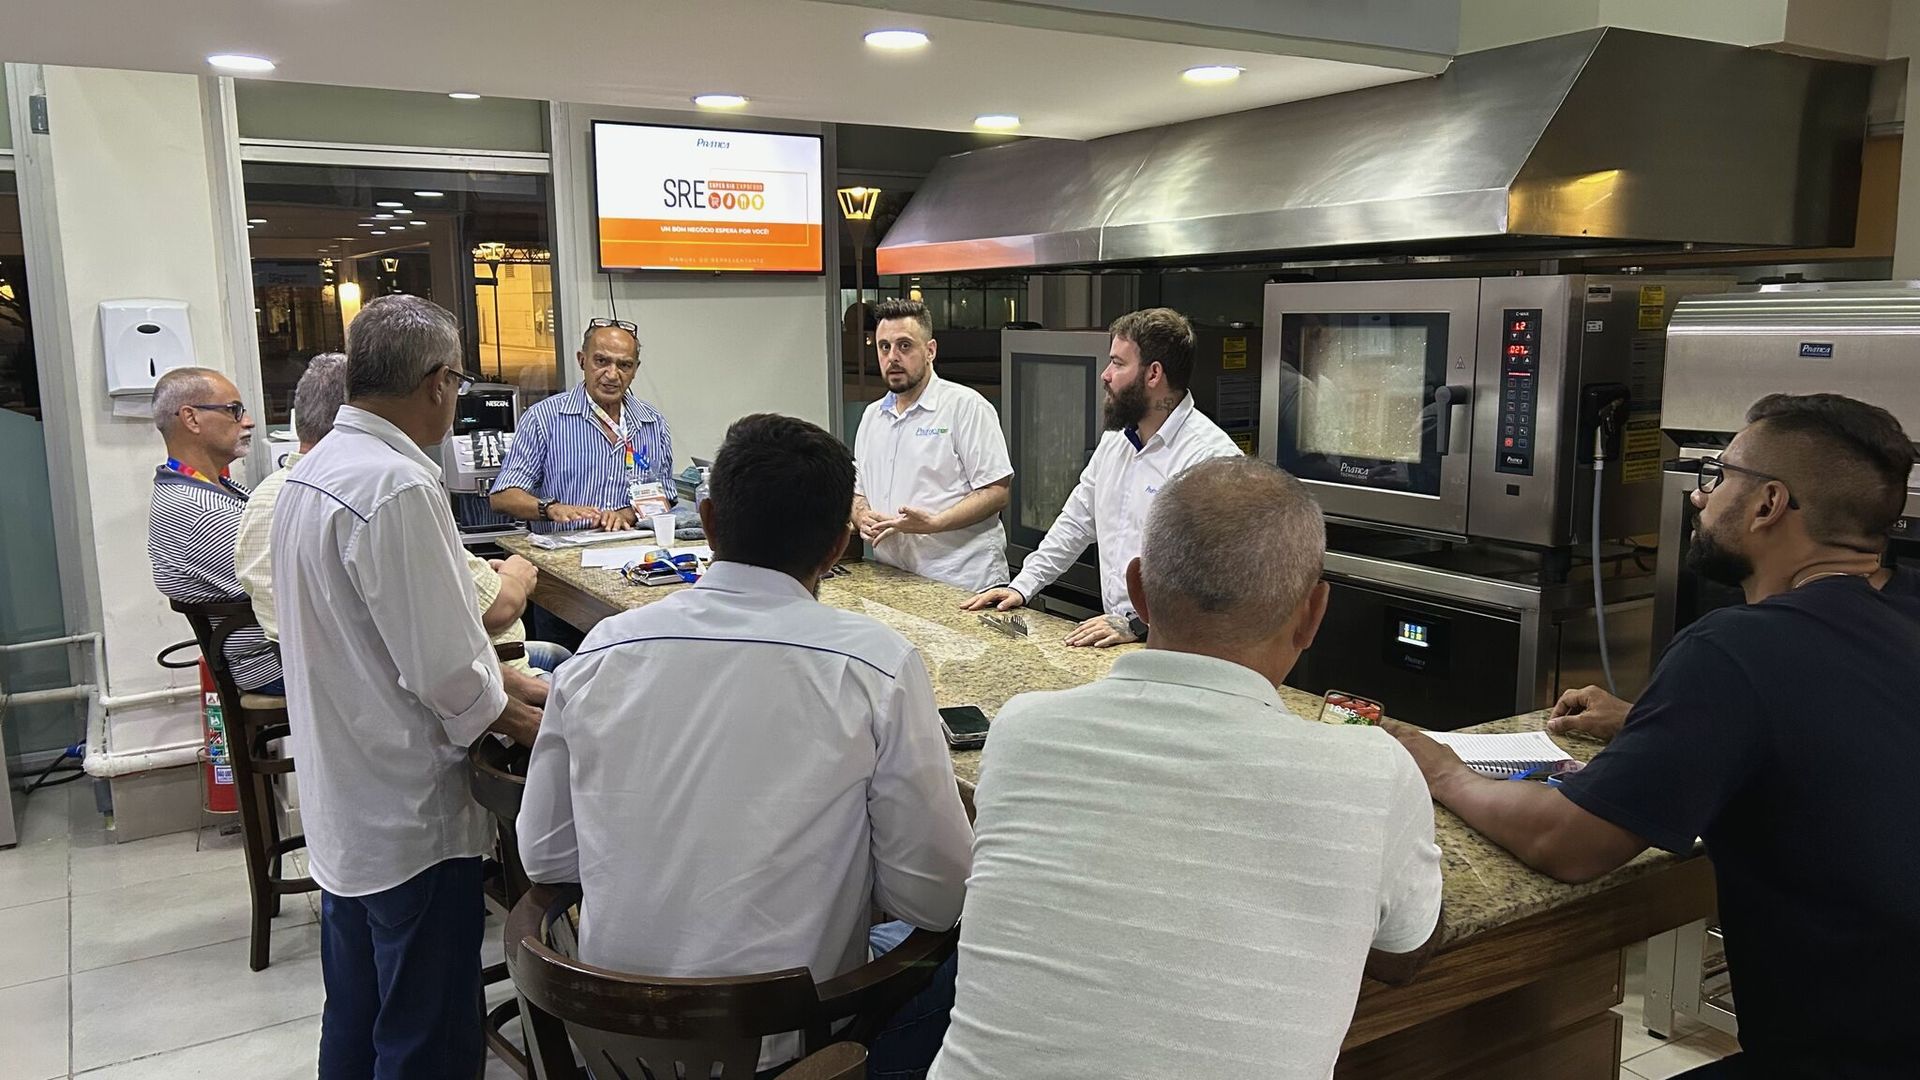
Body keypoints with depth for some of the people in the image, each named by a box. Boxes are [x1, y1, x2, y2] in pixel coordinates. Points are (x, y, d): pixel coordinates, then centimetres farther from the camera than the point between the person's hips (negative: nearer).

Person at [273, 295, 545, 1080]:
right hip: (408, 813, -9)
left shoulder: (314, 471, 5)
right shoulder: (398, 487, -25)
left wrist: (498, 679, 11)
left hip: (343, 802, 10)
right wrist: (518, 720, -5)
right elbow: (442, 668, -23)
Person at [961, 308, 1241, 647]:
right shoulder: (1115, 440, 15)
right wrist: (1023, 585, 17)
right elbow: (1077, 519, 24)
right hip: (1118, 634, 7)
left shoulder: (1211, 455, -13)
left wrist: (1137, 623, -23)